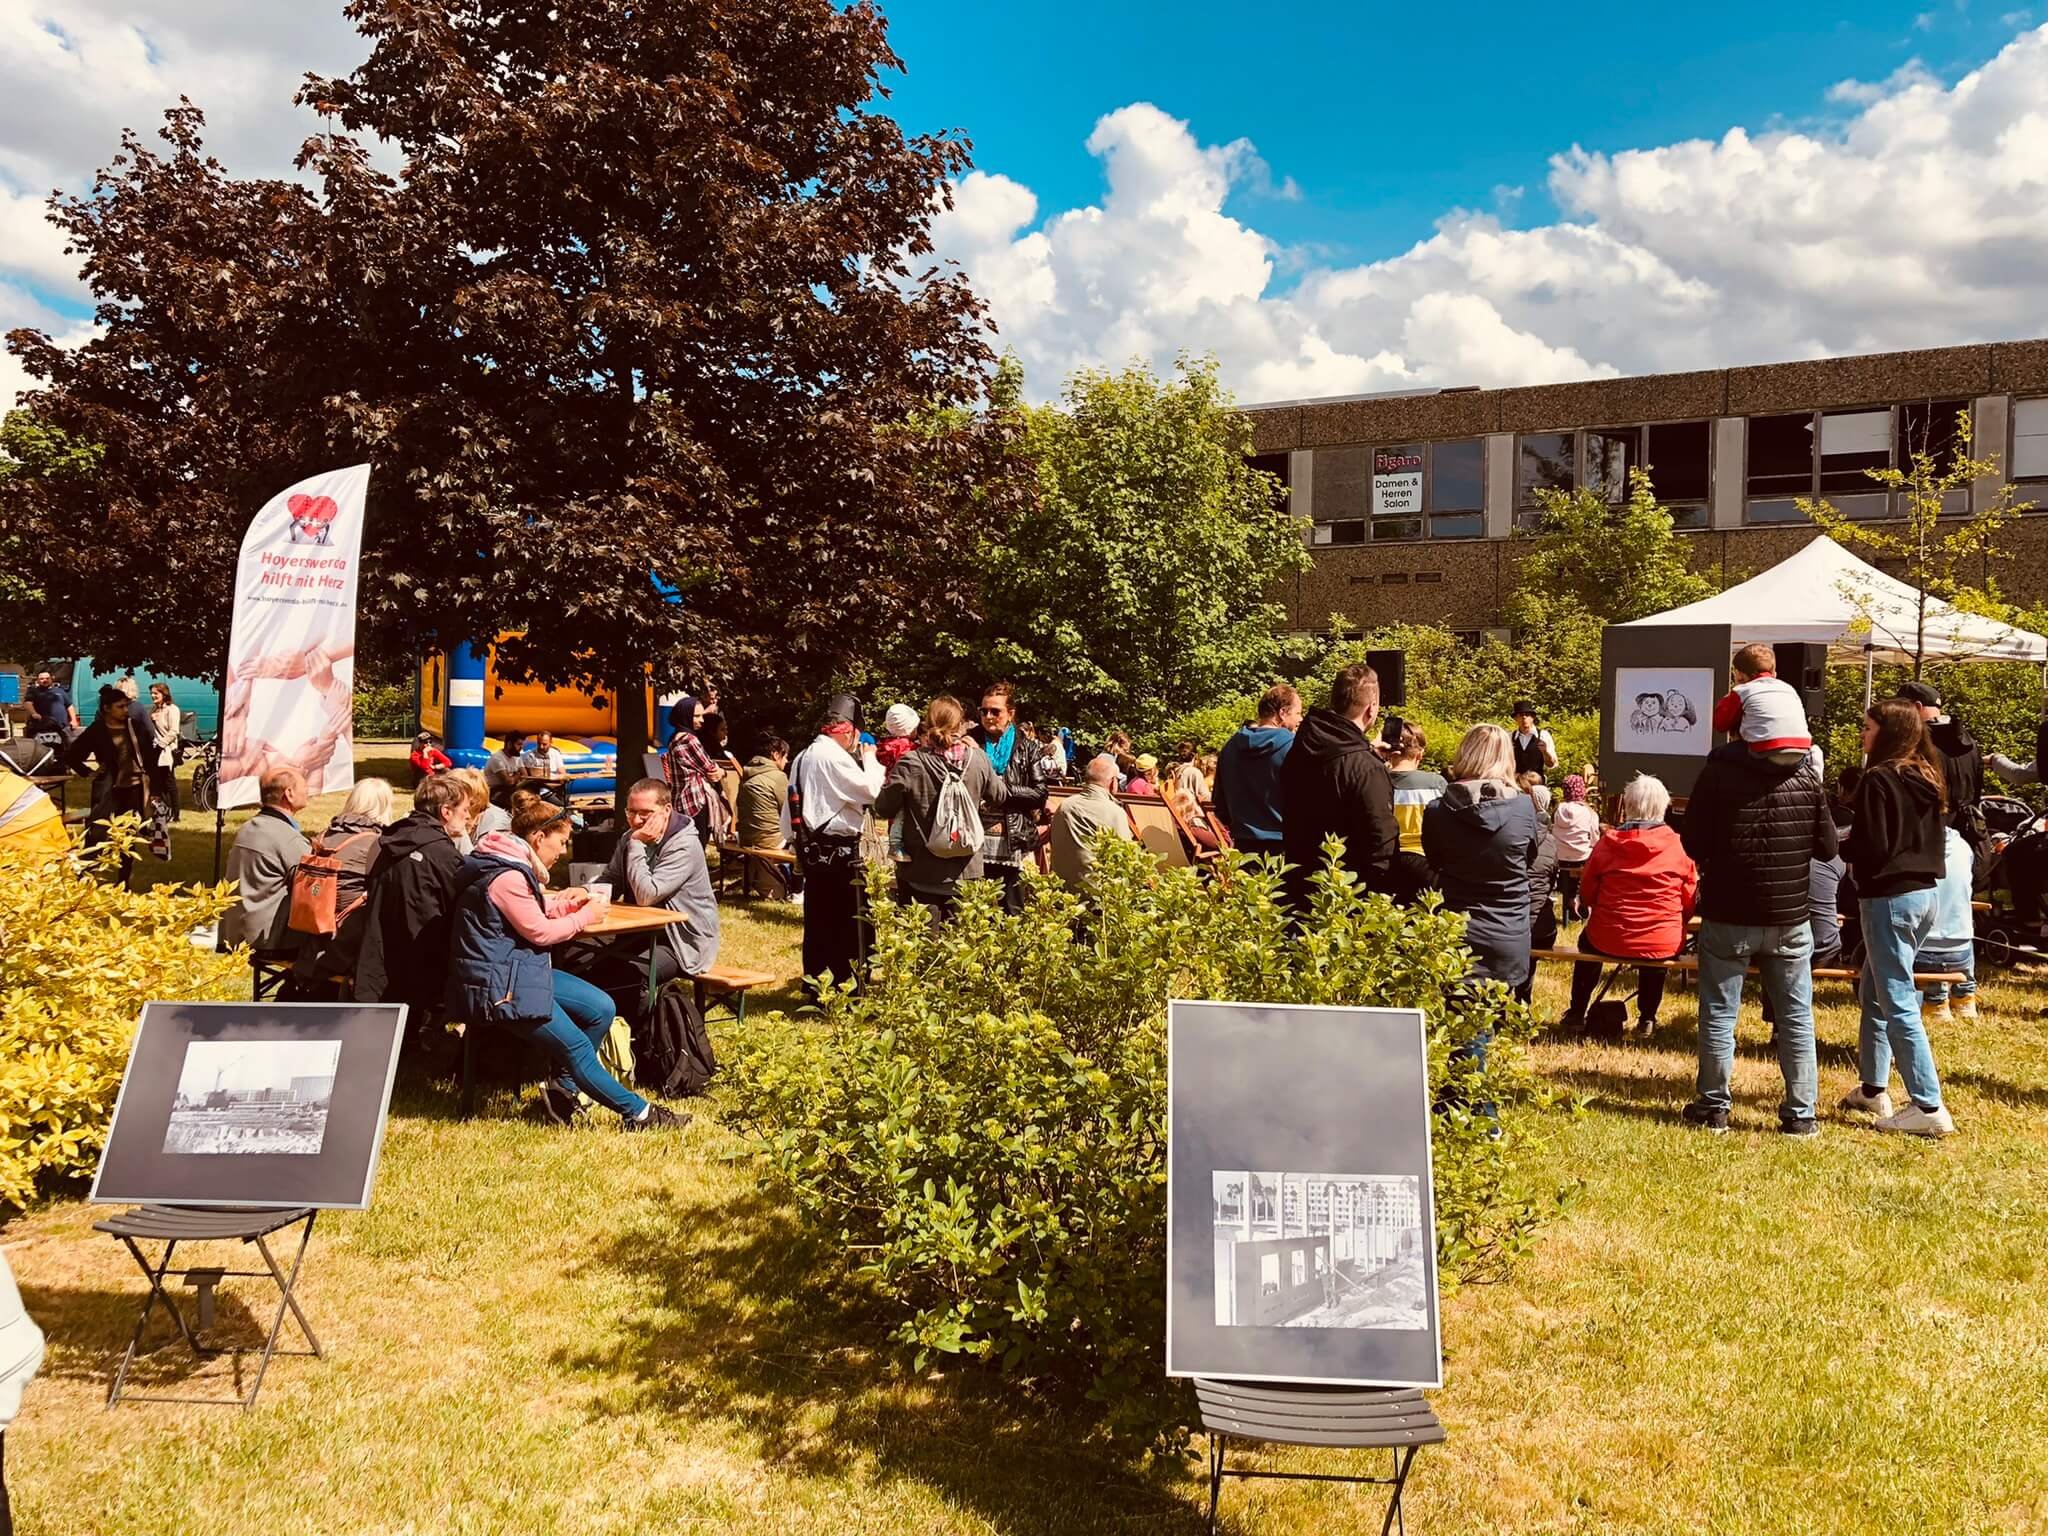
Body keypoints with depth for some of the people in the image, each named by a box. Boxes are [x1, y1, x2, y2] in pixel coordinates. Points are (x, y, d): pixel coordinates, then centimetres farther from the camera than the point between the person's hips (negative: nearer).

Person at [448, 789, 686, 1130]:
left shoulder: (516, 866, 10)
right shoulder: (507, 878, -22)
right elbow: (540, 932, -17)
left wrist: (565, 903, 7)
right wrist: (585, 916, -4)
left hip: (522, 970, 11)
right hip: (498, 986, -11)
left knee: (601, 1009, 2)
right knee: (578, 1047, -9)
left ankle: (563, 1090, 8)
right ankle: (638, 1113, -1)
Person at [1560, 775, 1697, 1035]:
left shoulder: (1608, 843, -6)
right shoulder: (1679, 846, -7)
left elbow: (1587, 894, 3)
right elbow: (1689, 900, -1)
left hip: (1609, 940, 0)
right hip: (1664, 944, 1)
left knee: (1587, 938, 34)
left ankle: (1576, 1014, 38)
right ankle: (1647, 1018, 37)